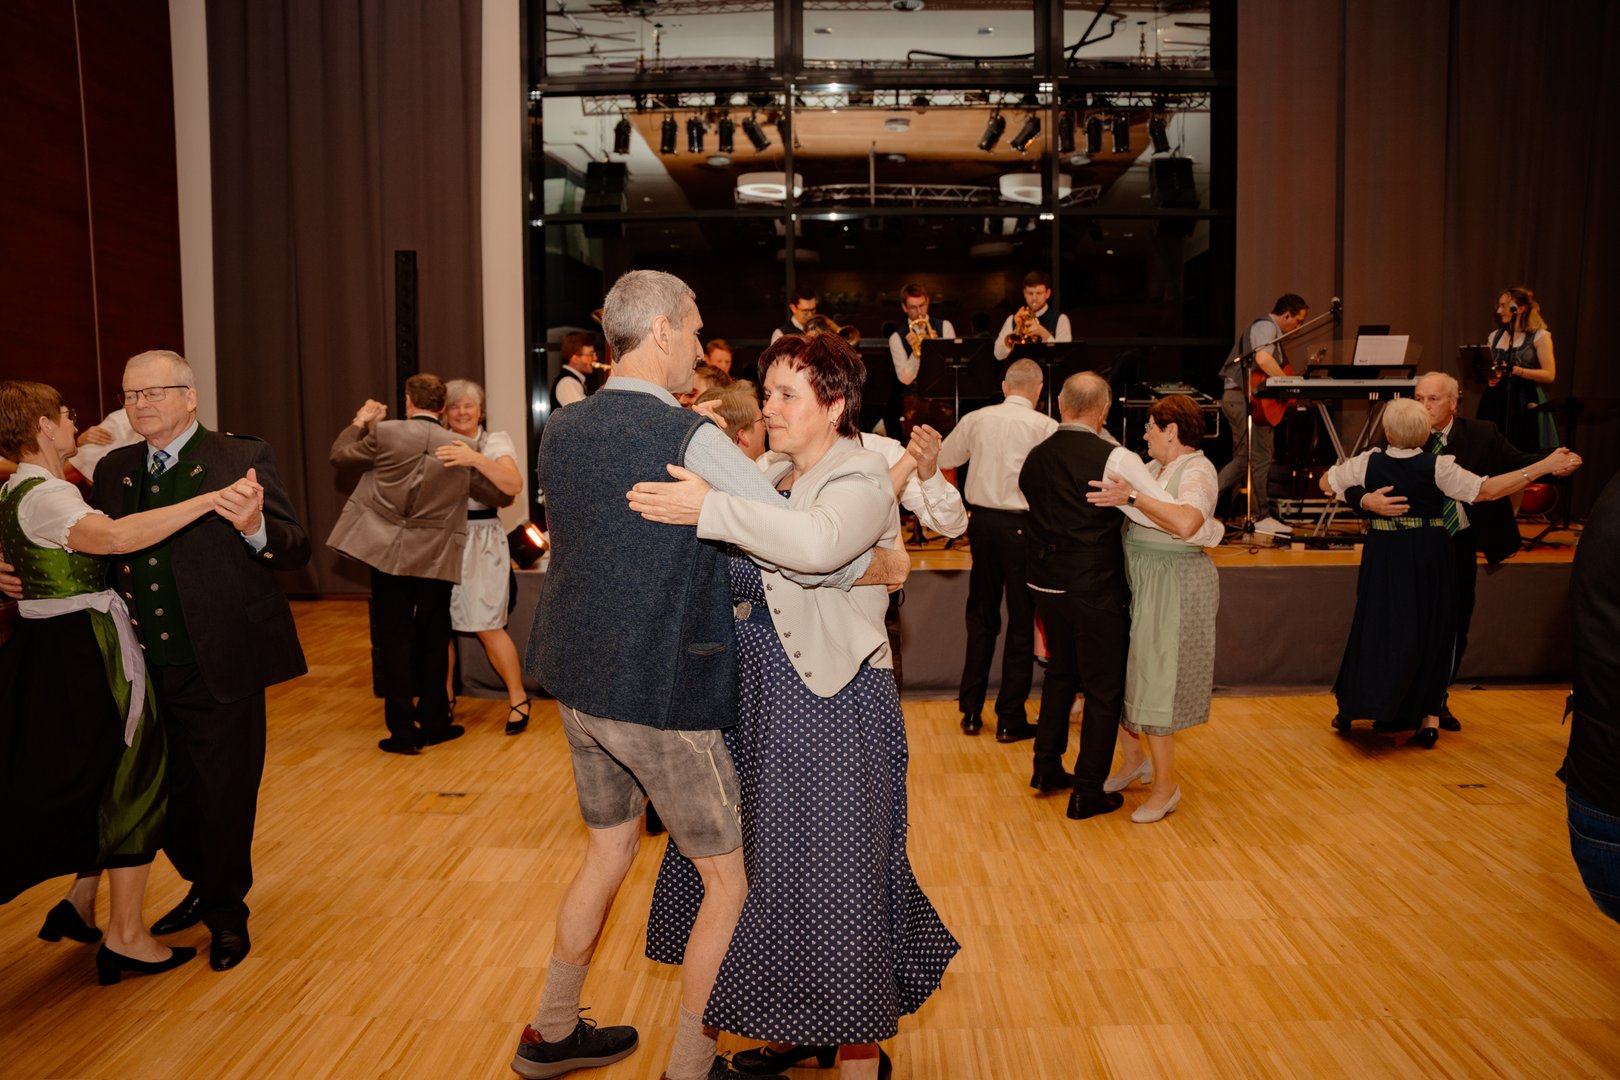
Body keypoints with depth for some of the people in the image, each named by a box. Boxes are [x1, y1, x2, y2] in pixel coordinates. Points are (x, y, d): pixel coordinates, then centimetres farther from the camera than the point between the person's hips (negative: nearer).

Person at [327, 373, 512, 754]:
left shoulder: (385, 433, -8)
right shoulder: (461, 448, -4)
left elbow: (339, 454, 8)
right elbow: (501, 496, 3)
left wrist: (361, 422, 24)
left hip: (386, 552, 0)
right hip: (435, 559, 1)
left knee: (393, 640, 7)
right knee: (433, 642, 12)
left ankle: (403, 730, 9)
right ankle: (433, 724, 20)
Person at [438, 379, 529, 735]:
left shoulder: (495, 441, -1)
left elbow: (514, 485, -19)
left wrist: (475, 458, -31)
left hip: (481, 541, -4)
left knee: (487, 627, -4)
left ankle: (518, 698, 13)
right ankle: (445, 698, 25)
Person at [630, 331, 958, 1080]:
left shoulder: (861, 480, -13)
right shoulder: (771, 474, 11)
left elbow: (819, 542, -35)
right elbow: (738, 574, 14)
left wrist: (710, 509, -36)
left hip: (829, 702, -8)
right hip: (760, 695, 8)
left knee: (834, 875, 2)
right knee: (772, 865, 17)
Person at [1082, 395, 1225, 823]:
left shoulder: (1197, 471, -13)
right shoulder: (1153, 468, 12)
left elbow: (1186, 522, -33)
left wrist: (1132, 496, -32)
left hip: (1172, 589, -8)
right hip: (1138, 583, 8)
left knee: (1153, 684, -2)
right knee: (1125, 675, 14)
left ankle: (1166, 785, 12)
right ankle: (1133, 760, 32)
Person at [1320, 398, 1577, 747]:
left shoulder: (1369, 463, -8)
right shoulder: (1438, 467, -13)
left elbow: (1325, 483, 5)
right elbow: (1489, 490, -13)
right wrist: (1545, 466, -9)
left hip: (1383, 558, 1)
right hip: (1430, 558, -1)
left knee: (1375, 627, 12)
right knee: (1430, 632, 10)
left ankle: (1350, 707, 13)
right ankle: (1427, 717, 11)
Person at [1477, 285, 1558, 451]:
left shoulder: (1540, 336, 0)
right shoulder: (1494, 336, 13)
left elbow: (1549, 375, -7)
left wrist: (1515, 370, -17)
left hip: (1526, 406, -4)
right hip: (1496, 403, 4)